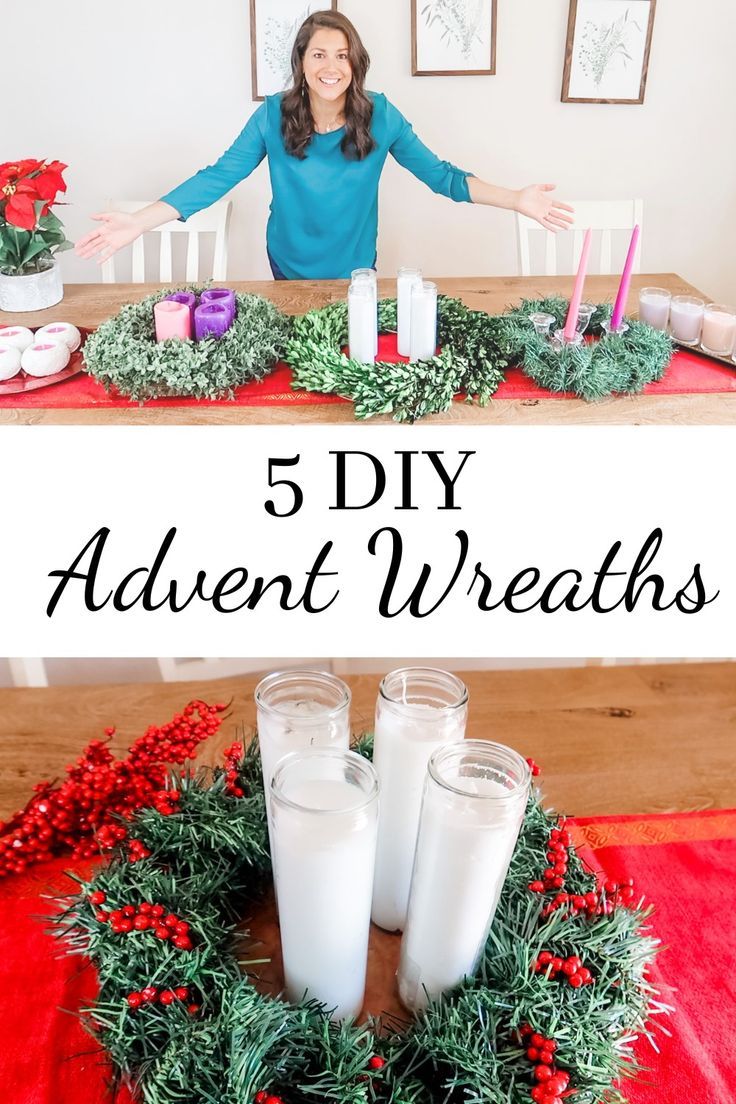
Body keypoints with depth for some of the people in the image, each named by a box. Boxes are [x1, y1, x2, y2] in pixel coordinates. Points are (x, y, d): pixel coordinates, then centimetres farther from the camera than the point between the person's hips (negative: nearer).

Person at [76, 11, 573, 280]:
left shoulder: (380, 115, -12)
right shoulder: (273, 115, -14)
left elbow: (439, 174, -10)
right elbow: (217, 177, -16)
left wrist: (516, 199, -21)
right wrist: (139, 222, -26)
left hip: (357, 272, 0)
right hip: (290, 270, 0)